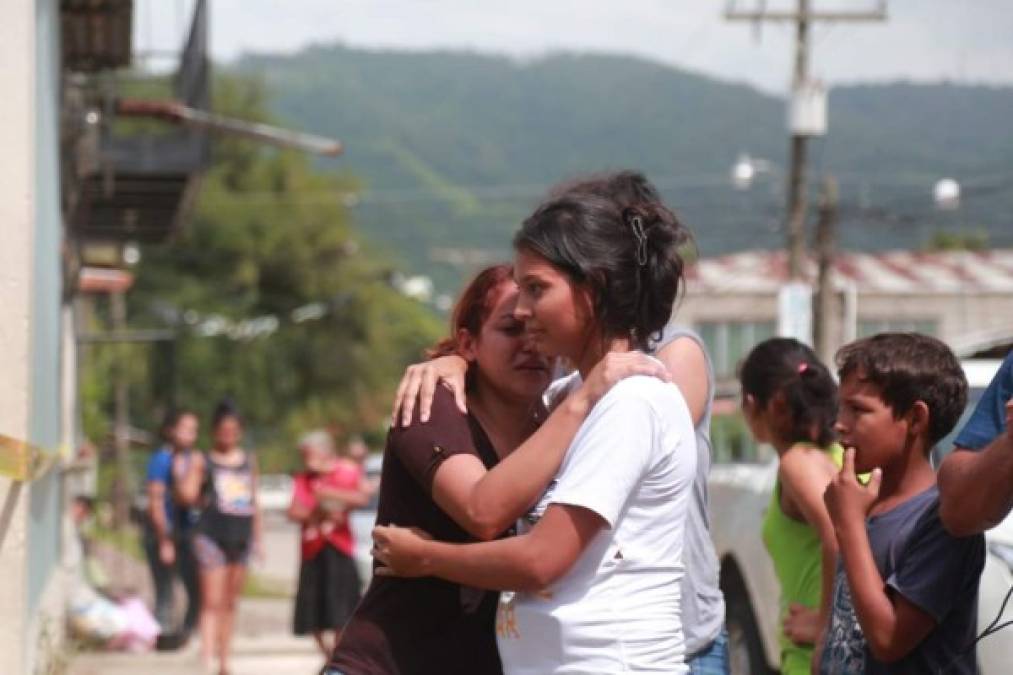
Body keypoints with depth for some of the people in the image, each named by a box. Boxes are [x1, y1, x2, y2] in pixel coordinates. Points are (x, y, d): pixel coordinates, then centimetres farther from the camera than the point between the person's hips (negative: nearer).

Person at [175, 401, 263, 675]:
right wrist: (181, 472, -14)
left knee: (230, 604, 11)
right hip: (212, 536, -4)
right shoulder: (202, 462, 2)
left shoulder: (249, 462, 14)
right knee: (212, 603, -12)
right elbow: (187, 494, -8)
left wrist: (257, 538, 17)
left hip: (241, 537, 4)